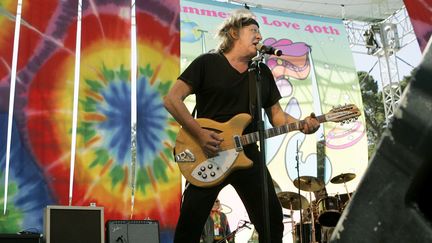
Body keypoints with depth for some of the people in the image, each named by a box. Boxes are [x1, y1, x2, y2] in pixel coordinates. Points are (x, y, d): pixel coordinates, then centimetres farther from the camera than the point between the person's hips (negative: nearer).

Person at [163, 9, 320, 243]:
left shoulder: (263, 72, 12)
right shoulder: (207, 63, -4)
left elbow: (276, 114, 15)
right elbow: (171, 99, -9)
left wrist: (302, 125, -6)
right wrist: (199, 134, -19)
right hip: (207, 157, -4)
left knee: (272, 219, 3)